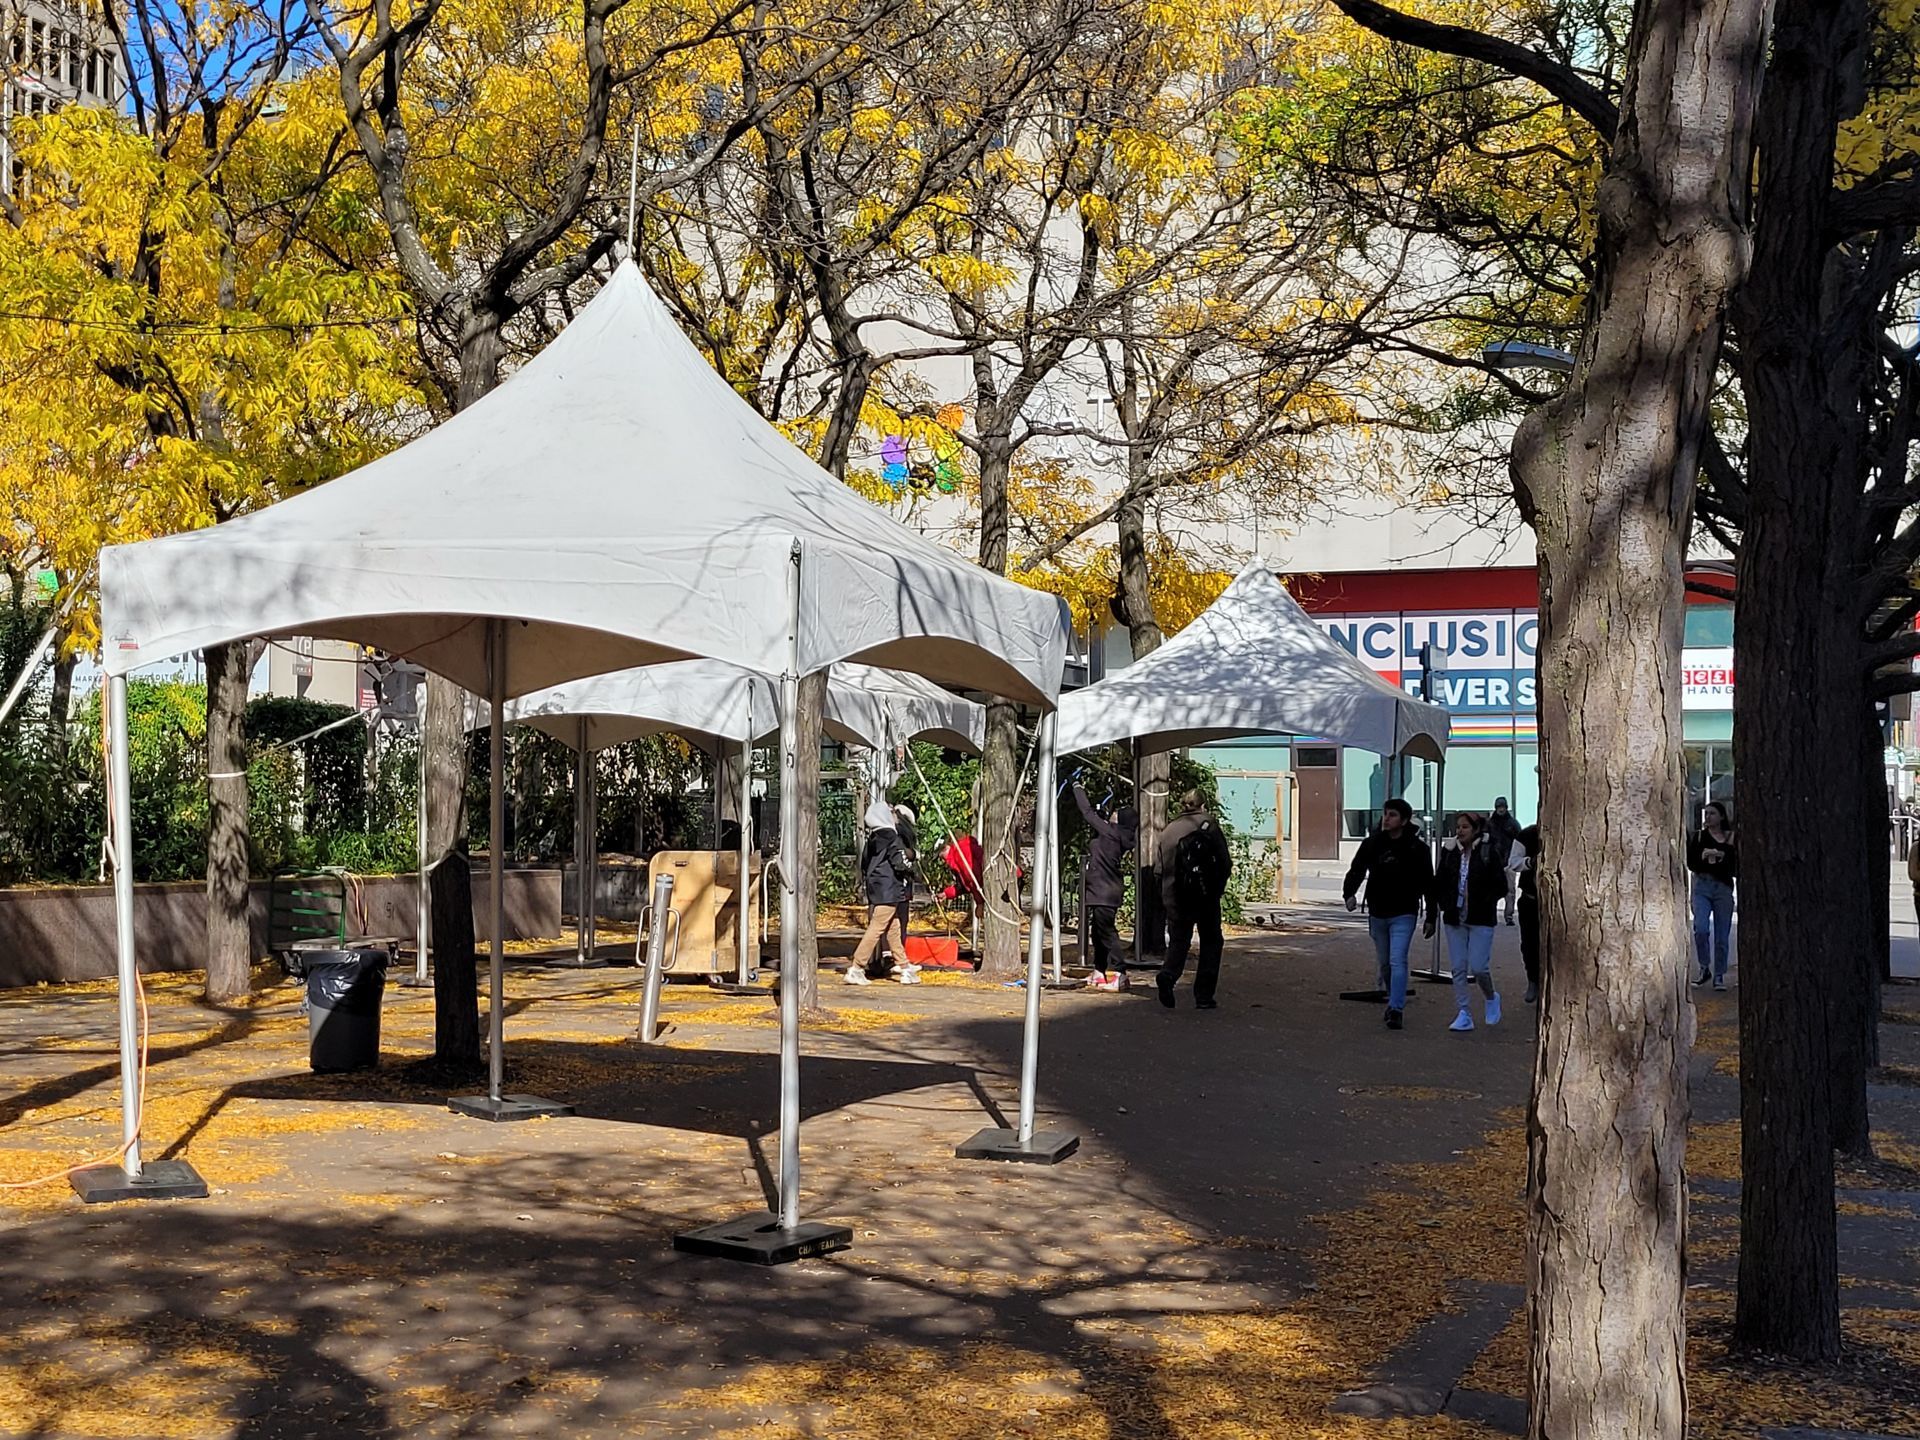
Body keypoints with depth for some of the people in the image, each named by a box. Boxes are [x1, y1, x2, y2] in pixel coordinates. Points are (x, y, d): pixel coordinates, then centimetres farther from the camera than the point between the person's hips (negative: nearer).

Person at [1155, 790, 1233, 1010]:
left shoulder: (1167, 832, 12)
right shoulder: (1208, 823, 0)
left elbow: (1161, 869, 10)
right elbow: (1224, 861, -4)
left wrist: (1165, 897, 13)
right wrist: (1219, 888, 8)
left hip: (1174, 898, 3)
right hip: (1205, 894, -3)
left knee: (1178, 940, 11)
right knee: (1211, 942, 8)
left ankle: (1167, 975, -18)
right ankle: (1204, 997, 4)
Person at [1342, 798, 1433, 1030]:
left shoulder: (1416, 848, -7)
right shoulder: (1372, 844, 0)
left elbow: (1428, 882, -3)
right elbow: (1357, 870, 2)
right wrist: (1350, 894, -16)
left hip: (1403, 914, -4)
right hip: (1377, 913, 4)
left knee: (1397, 961, -15)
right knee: (1384, 963, 16)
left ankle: (1396, 1010, -14)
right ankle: (1393, 1000, 36)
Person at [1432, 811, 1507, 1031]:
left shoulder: (1489, 853, -6)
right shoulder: (1450, 852, 5)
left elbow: (1501, 887, -5)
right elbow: (1438, 883, 13)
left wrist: (1481, 901, -11)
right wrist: (1445, 903, 1)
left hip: (1481, 921, -4)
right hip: (1454, 919, 4)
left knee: (1478, 967, -8)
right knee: (1458, 968, 2)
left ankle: (1491, 998, 23)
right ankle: (1464, 1015, 8)